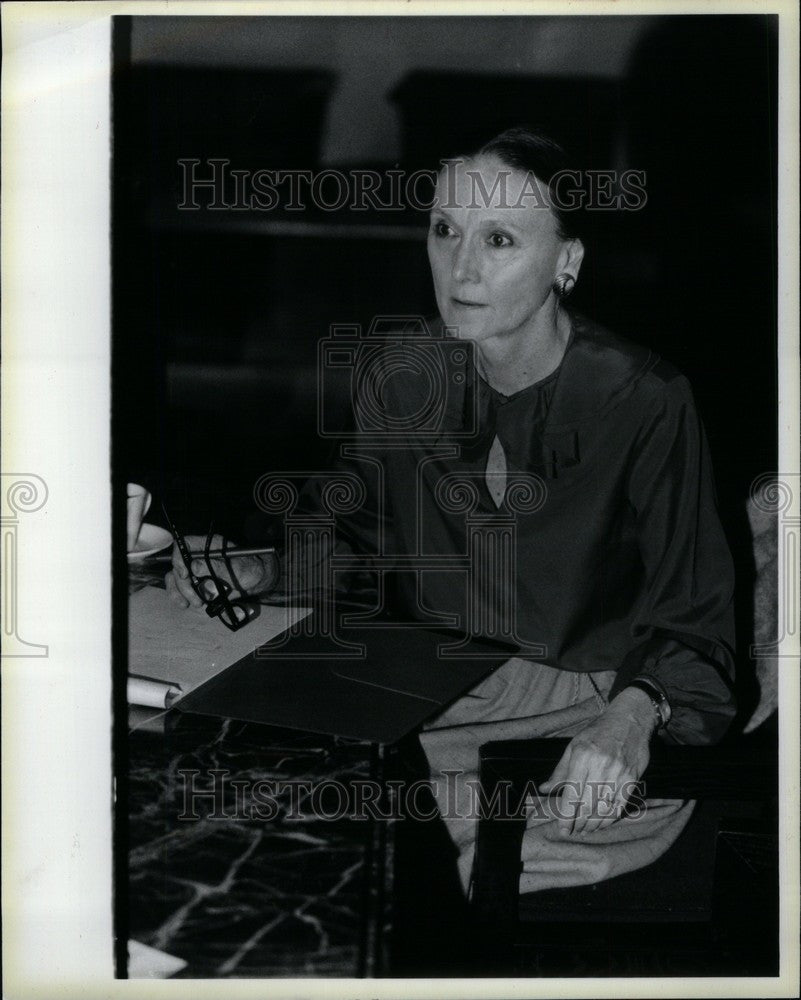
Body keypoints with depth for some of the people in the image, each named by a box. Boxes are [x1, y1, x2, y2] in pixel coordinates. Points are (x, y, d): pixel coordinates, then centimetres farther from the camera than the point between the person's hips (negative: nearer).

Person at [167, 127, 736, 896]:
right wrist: (259, 573, -2)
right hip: (434, 698, 5)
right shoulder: (405, 378, 2)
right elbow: (363, 538, 16)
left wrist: (633, 715, -30)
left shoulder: (643, 401, -13)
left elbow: (692, 624, -10)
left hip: (593, 704, -4)